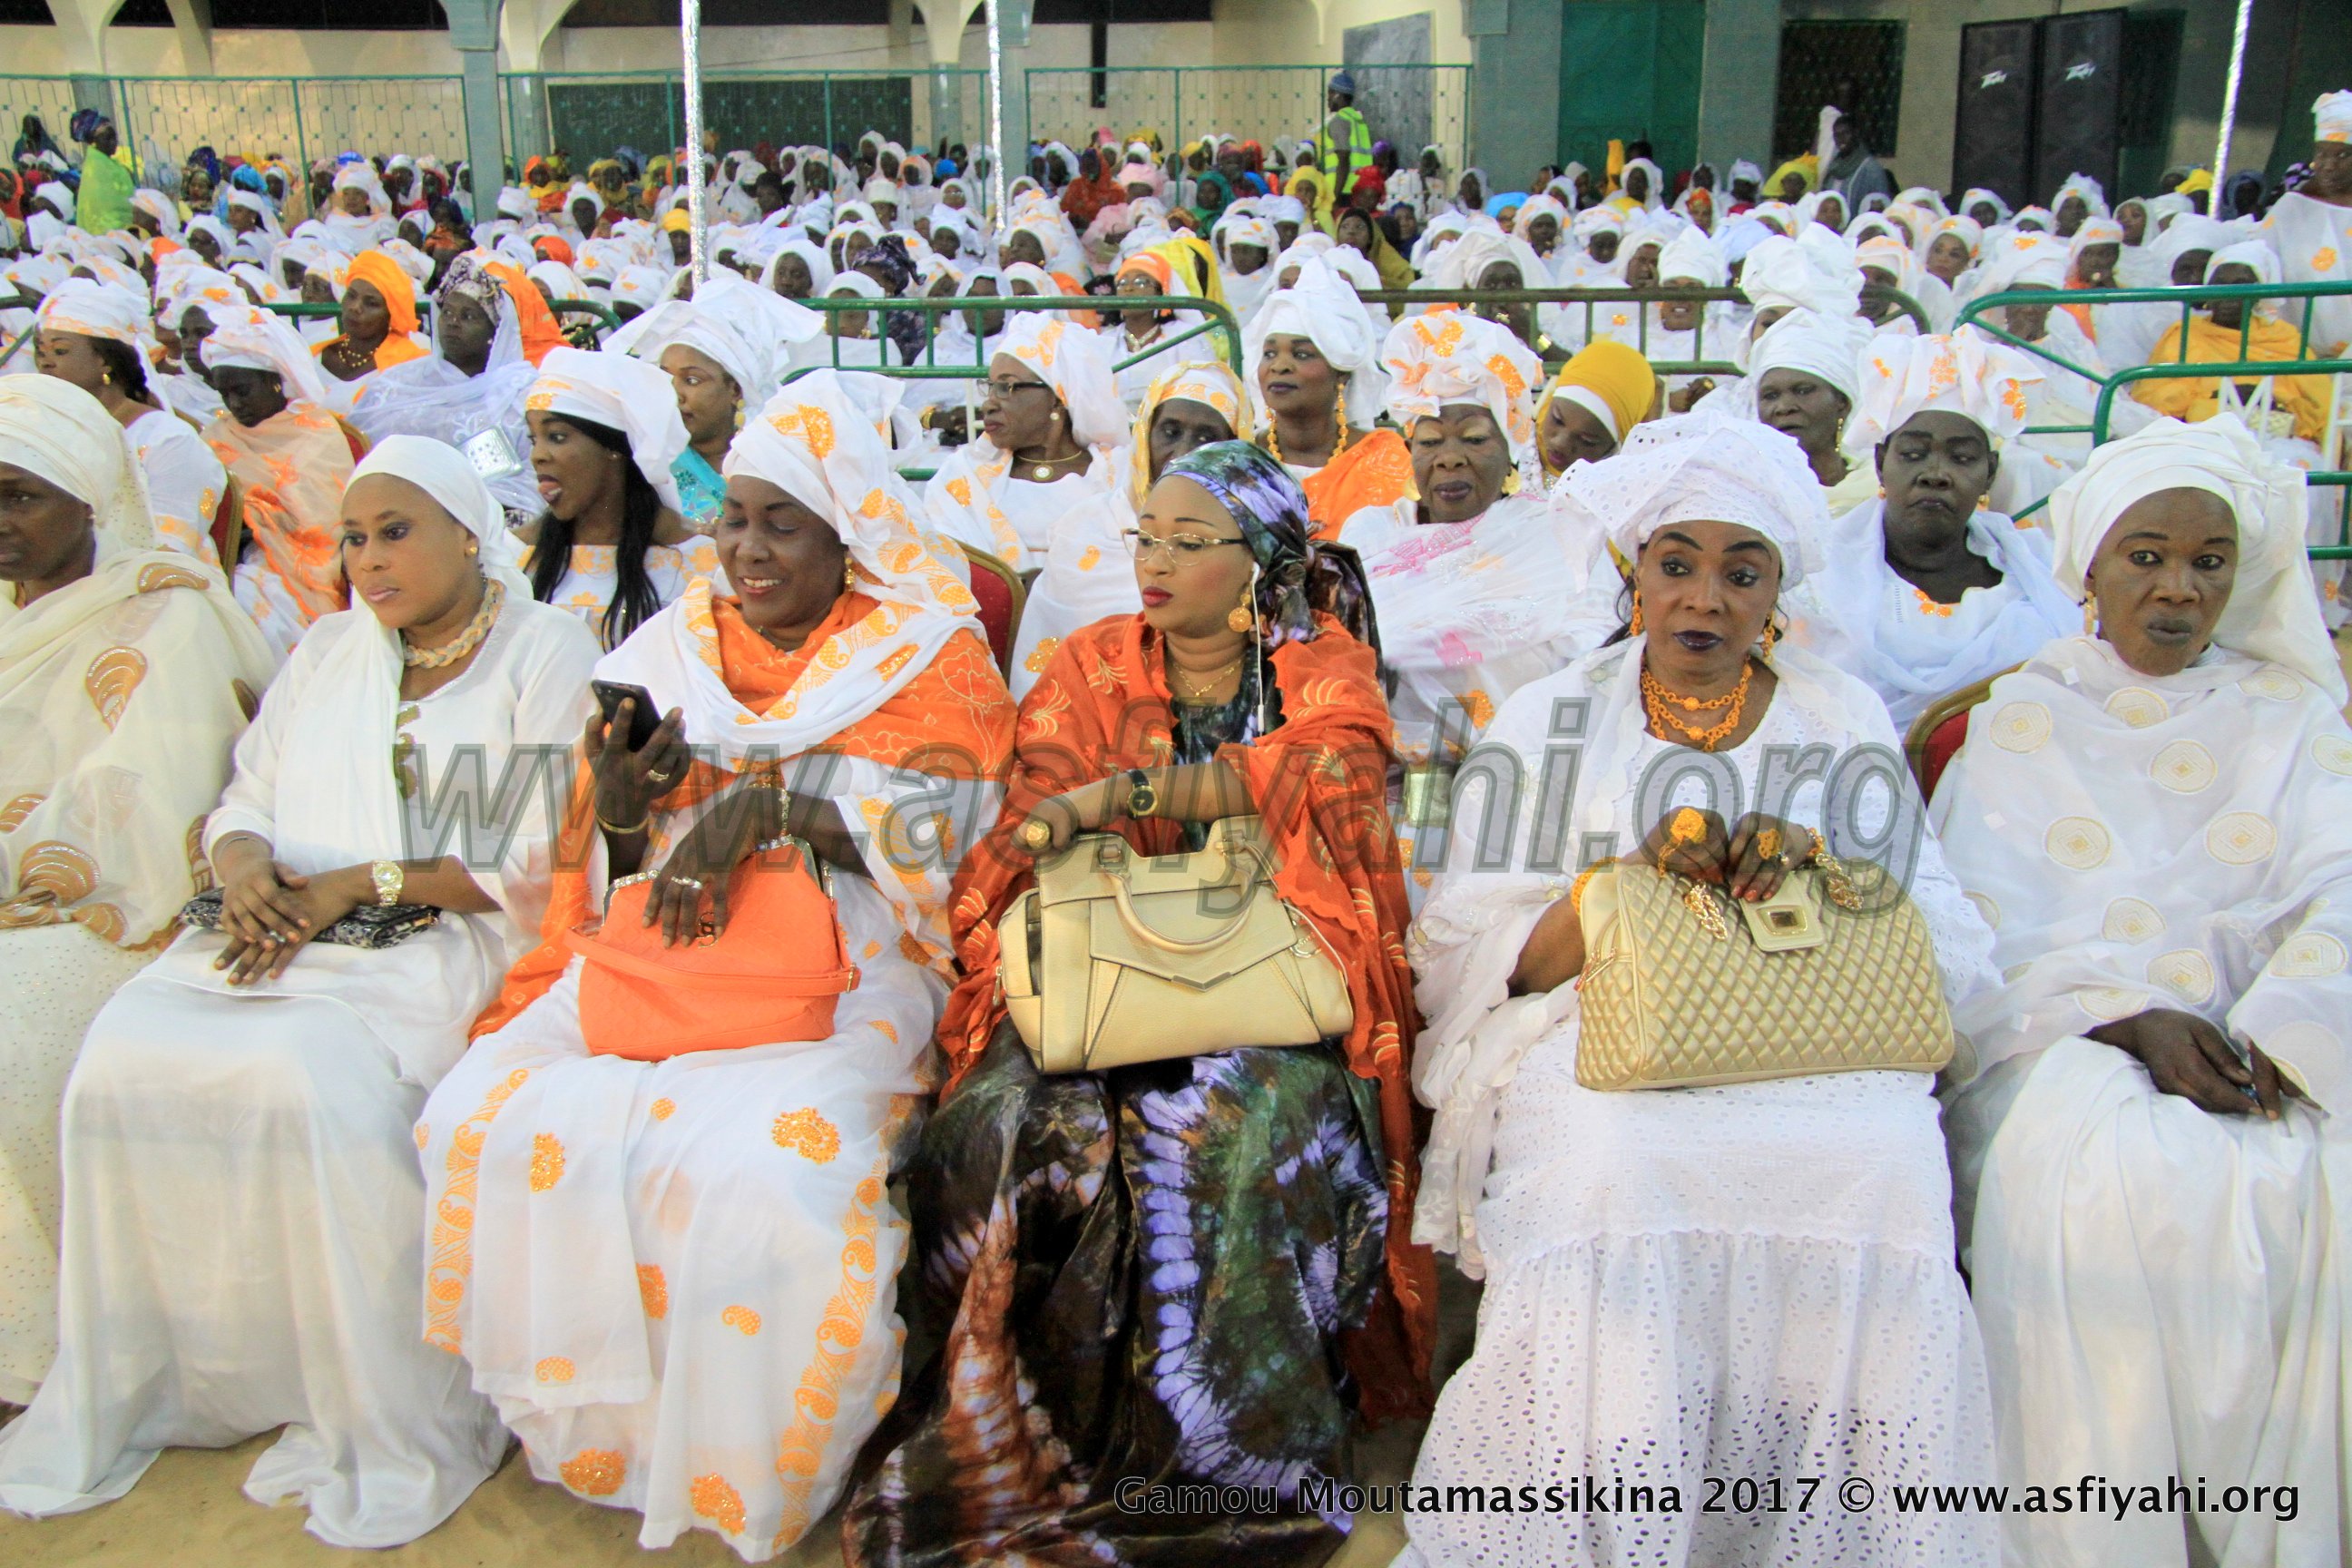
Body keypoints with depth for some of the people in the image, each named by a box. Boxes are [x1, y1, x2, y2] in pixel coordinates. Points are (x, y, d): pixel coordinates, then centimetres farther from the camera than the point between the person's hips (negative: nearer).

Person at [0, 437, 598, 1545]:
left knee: (318, 1077, -32)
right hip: (285, 933, 6)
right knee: (122, 1056, -18)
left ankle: (399, 1437, -17)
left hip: (449, 944, -6)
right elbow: (247, 799, 18)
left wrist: (362, 883, -13)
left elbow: (542, 870, -9)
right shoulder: (328, 650, 20)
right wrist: (243, 860, -6)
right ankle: (131, 1389, -2)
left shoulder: (545, 656, -1)